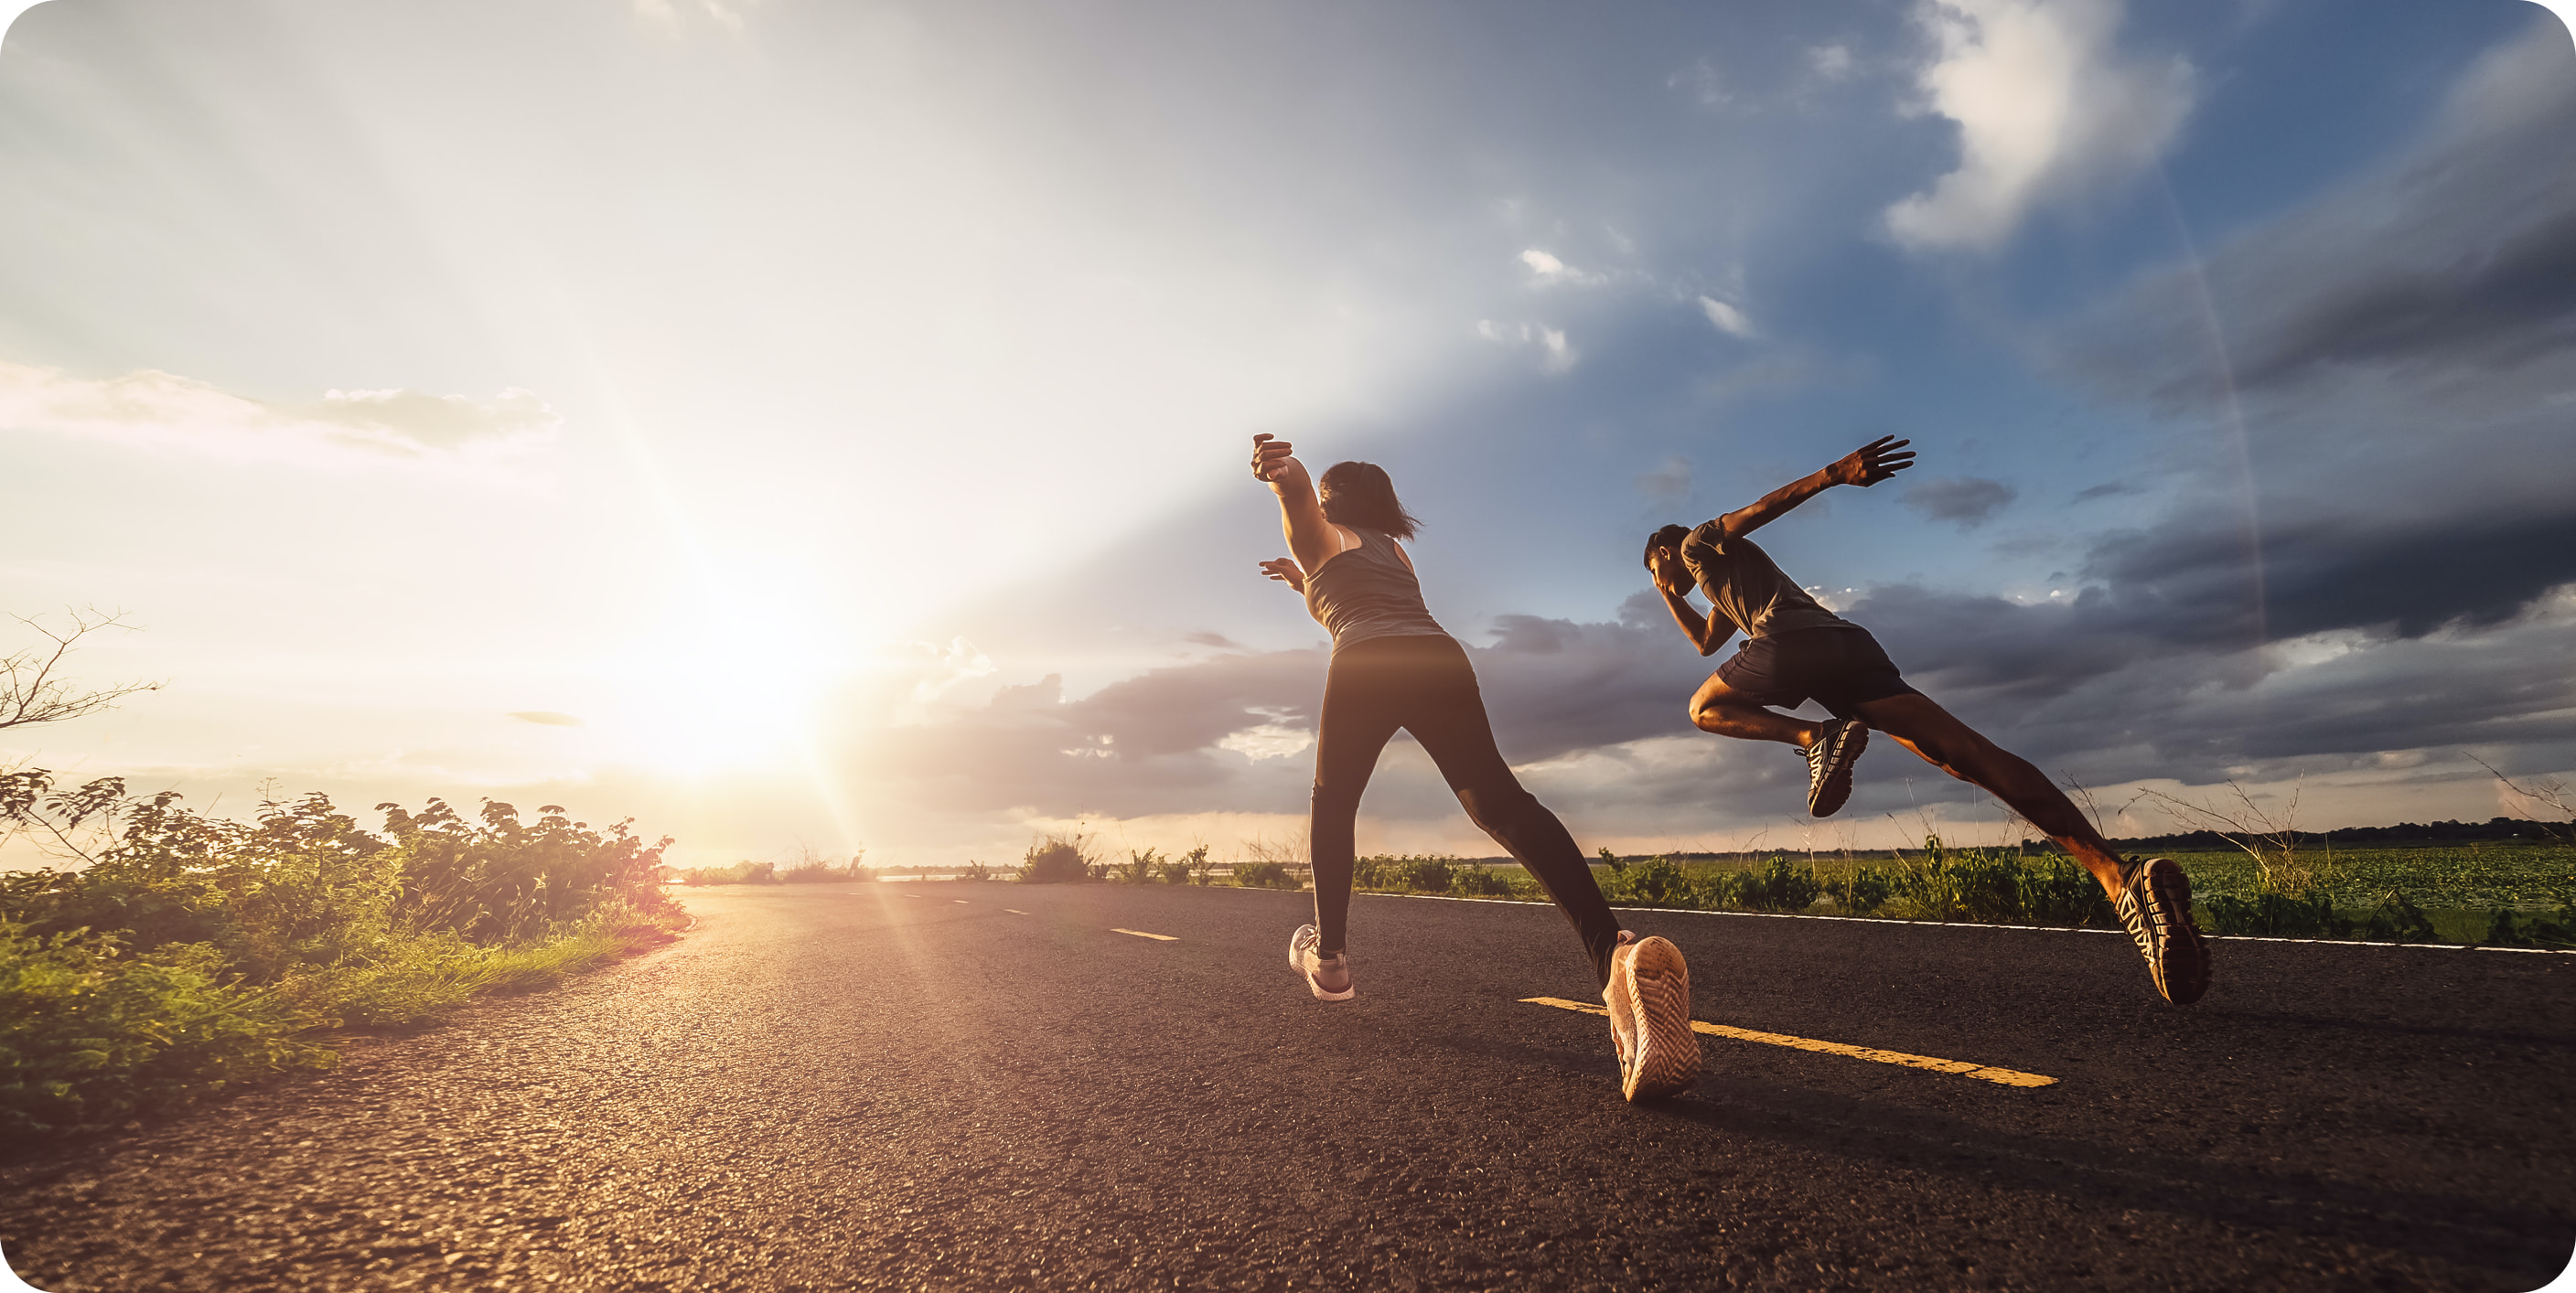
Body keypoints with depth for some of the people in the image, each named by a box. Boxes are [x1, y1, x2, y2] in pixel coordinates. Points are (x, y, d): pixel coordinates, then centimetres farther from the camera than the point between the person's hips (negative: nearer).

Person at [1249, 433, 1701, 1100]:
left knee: (1333, 802, 18)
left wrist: (1280, 470, -24)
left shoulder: (1321, 534, 26)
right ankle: (1616, 953, -37)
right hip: (1442, 656, 4)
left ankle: (1329, 958, 20)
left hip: (1368, 664, -4)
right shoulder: (1395, 549, 42)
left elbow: (1300, 491, -1)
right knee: (1499, 800, -15)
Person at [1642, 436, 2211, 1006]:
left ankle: (1816, 738, -14)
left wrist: (1834, 472, -12)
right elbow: (1707, 641, 56)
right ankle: (2115, 871, -22)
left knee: (1705, 708, 13)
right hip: (1850, 640, 8)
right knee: (1969, 755, -7)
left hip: (1793, 639, -8)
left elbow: (1769, 503, 2)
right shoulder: (1721, 581, 43)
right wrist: (1670, 597, 52)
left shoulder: (1699, 542, 20)